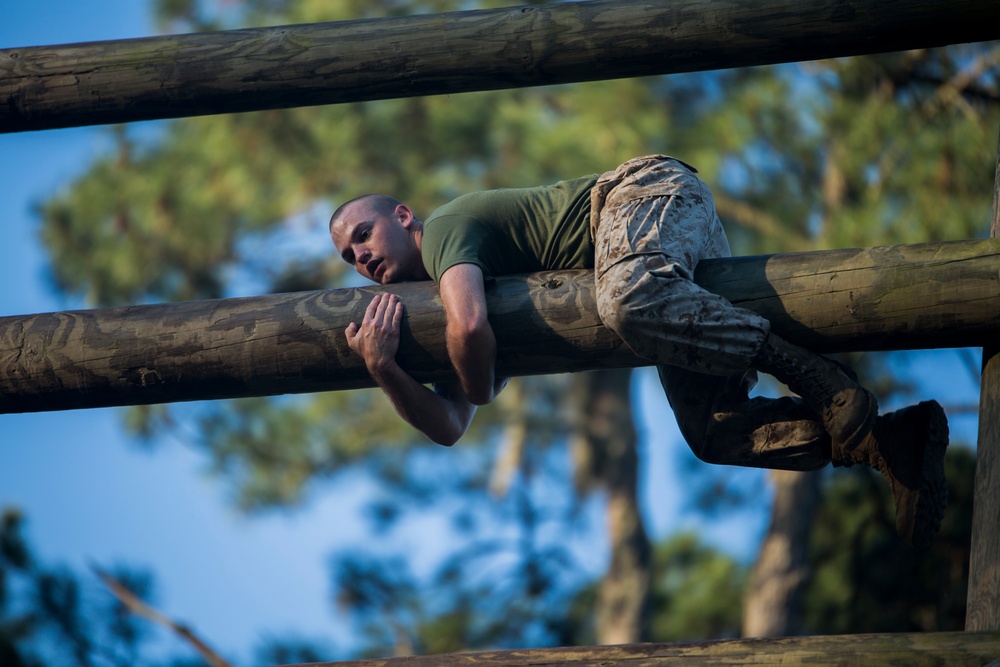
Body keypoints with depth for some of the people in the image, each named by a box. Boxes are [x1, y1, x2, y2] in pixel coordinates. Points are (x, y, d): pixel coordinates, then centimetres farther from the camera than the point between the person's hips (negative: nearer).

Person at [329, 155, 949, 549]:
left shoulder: (445, 228, -3)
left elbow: (470, 326, -24)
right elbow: (447, 427, 15)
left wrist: (480, 386, -2)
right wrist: (384, 370, -2)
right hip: (681, 270, 9)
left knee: (629, 297, -41)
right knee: (713, 432, -7)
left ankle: (812, 373, -37)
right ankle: (892, 437, -14)